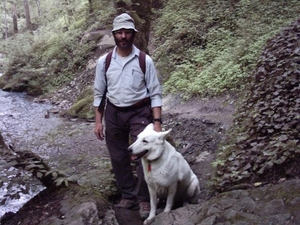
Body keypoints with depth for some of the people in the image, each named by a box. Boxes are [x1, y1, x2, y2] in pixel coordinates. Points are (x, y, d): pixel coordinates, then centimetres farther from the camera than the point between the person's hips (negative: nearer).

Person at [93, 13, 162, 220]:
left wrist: (157, 122, -13)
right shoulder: (104, 61, -1)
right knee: (119, 159, 10)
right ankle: (129, 196, 27)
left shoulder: (145, 61, -7)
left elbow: (155, 93, -5)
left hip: (139, 113, -3)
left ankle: (144, 200, 9)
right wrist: (98, 121, 2)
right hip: (113, 114, 3)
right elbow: (99, 93, 6)